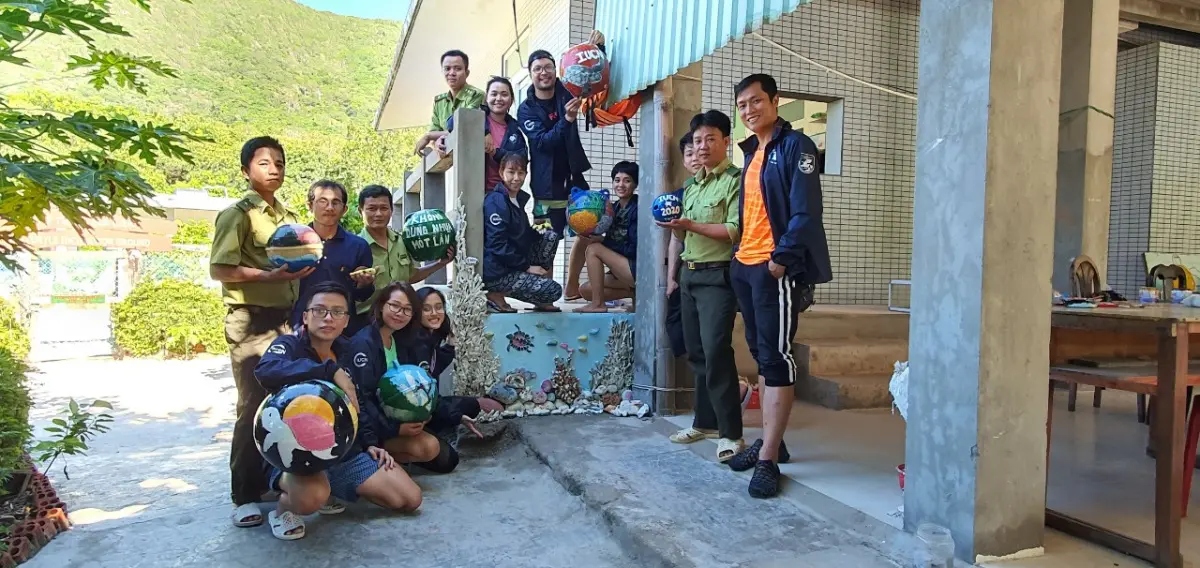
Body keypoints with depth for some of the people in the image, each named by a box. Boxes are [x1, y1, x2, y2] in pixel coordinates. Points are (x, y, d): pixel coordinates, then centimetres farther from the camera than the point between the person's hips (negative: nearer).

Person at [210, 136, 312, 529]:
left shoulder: (289, 217, 17)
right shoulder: (238, 213, -5)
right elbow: (219, 269, -13)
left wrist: (302, 269, 10)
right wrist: (268, 275, -23)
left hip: (285, 319, 7)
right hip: (251, 321, -7)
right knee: (254, 407, -4)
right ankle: (244, 496, 6)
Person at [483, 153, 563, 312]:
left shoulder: (518, 198, 13)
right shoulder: (496, 202, -16)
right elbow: (498, 245, -21)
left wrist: (537, 229, 1)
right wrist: (527, 266, -17)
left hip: (514, 263, 9)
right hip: (496, 271, -9)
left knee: (551, 236, 8)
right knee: (554, 291, -14)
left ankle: (541, 301, 5)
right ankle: (496, 294, -3)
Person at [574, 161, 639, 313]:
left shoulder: (638, 208, -13)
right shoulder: (614, 207, 9)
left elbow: (633, 249, -19)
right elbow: (611, 242, 5)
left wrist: (599, 240, -17)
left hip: (638, 269, -9)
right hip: (622, 271, 9)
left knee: (593, 249, -16)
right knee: (586, 290, 4)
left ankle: (598, 304, -12)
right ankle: (634, 291, 5)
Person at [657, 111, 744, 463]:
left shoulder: (735, 180, -6)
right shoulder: (693, 186, 19)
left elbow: (736, 231, -17)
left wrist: (690, 225, -21)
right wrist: (675, 226, 0)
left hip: (717, 276, -8)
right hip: (689, 274, 8)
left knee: (716, 351, -14)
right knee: (697, 352, 11)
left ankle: (731, 433, -8)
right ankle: (706, 422, 22)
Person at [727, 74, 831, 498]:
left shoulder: (794, 146, -7)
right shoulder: (752, 151, 18)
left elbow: (805, 212, -15)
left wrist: (779, 260, -18)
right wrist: (740, 254, 11)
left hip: (775, 269, -9)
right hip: (745, 266, 9)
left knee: (776, 357, -7)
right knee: (761, 353, 13)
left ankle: (768, 460, -5)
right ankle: (770, 441, 23)